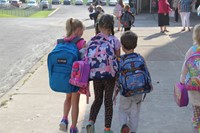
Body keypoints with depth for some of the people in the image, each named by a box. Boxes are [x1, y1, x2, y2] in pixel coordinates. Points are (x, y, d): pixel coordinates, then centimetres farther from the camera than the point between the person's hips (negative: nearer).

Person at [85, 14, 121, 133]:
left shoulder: (92, 41, -1)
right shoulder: (115, 41, -6)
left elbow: (88, 60, 1)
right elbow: (118, 60, -2)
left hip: (96, 75, 2)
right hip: (110, 75, -2)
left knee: (98, 99, 20)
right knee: (108, 101, 12)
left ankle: (91, 122, 0)